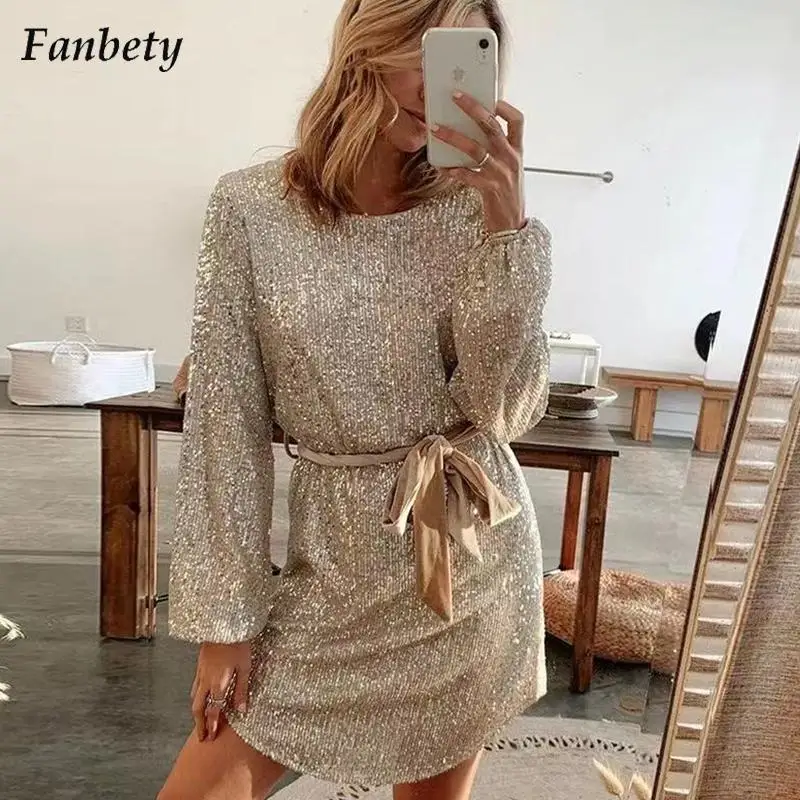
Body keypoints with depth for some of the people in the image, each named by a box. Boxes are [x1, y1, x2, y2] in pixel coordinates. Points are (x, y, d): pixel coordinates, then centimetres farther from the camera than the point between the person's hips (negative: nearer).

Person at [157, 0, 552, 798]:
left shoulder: (468, 211, -3)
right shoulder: (249, 208, -6)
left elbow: (507, 408, -11)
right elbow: (226, 424, -6)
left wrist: (508, 223, -19)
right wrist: (224, 615, -5)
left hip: (471, 550, 1)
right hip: (335, 564, 0)